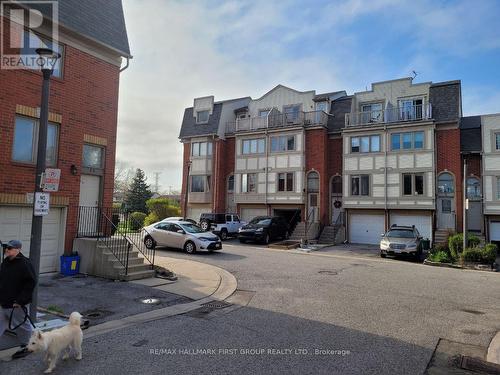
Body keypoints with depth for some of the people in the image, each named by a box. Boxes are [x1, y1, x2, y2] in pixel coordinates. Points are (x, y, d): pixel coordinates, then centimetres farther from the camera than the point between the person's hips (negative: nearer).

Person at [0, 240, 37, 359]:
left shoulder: (24, 264, -19)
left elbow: (31, 282, -22)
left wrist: (20, 300, -23)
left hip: (18, 305, -8)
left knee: (23, 325, 8)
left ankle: (26, 347, 27)